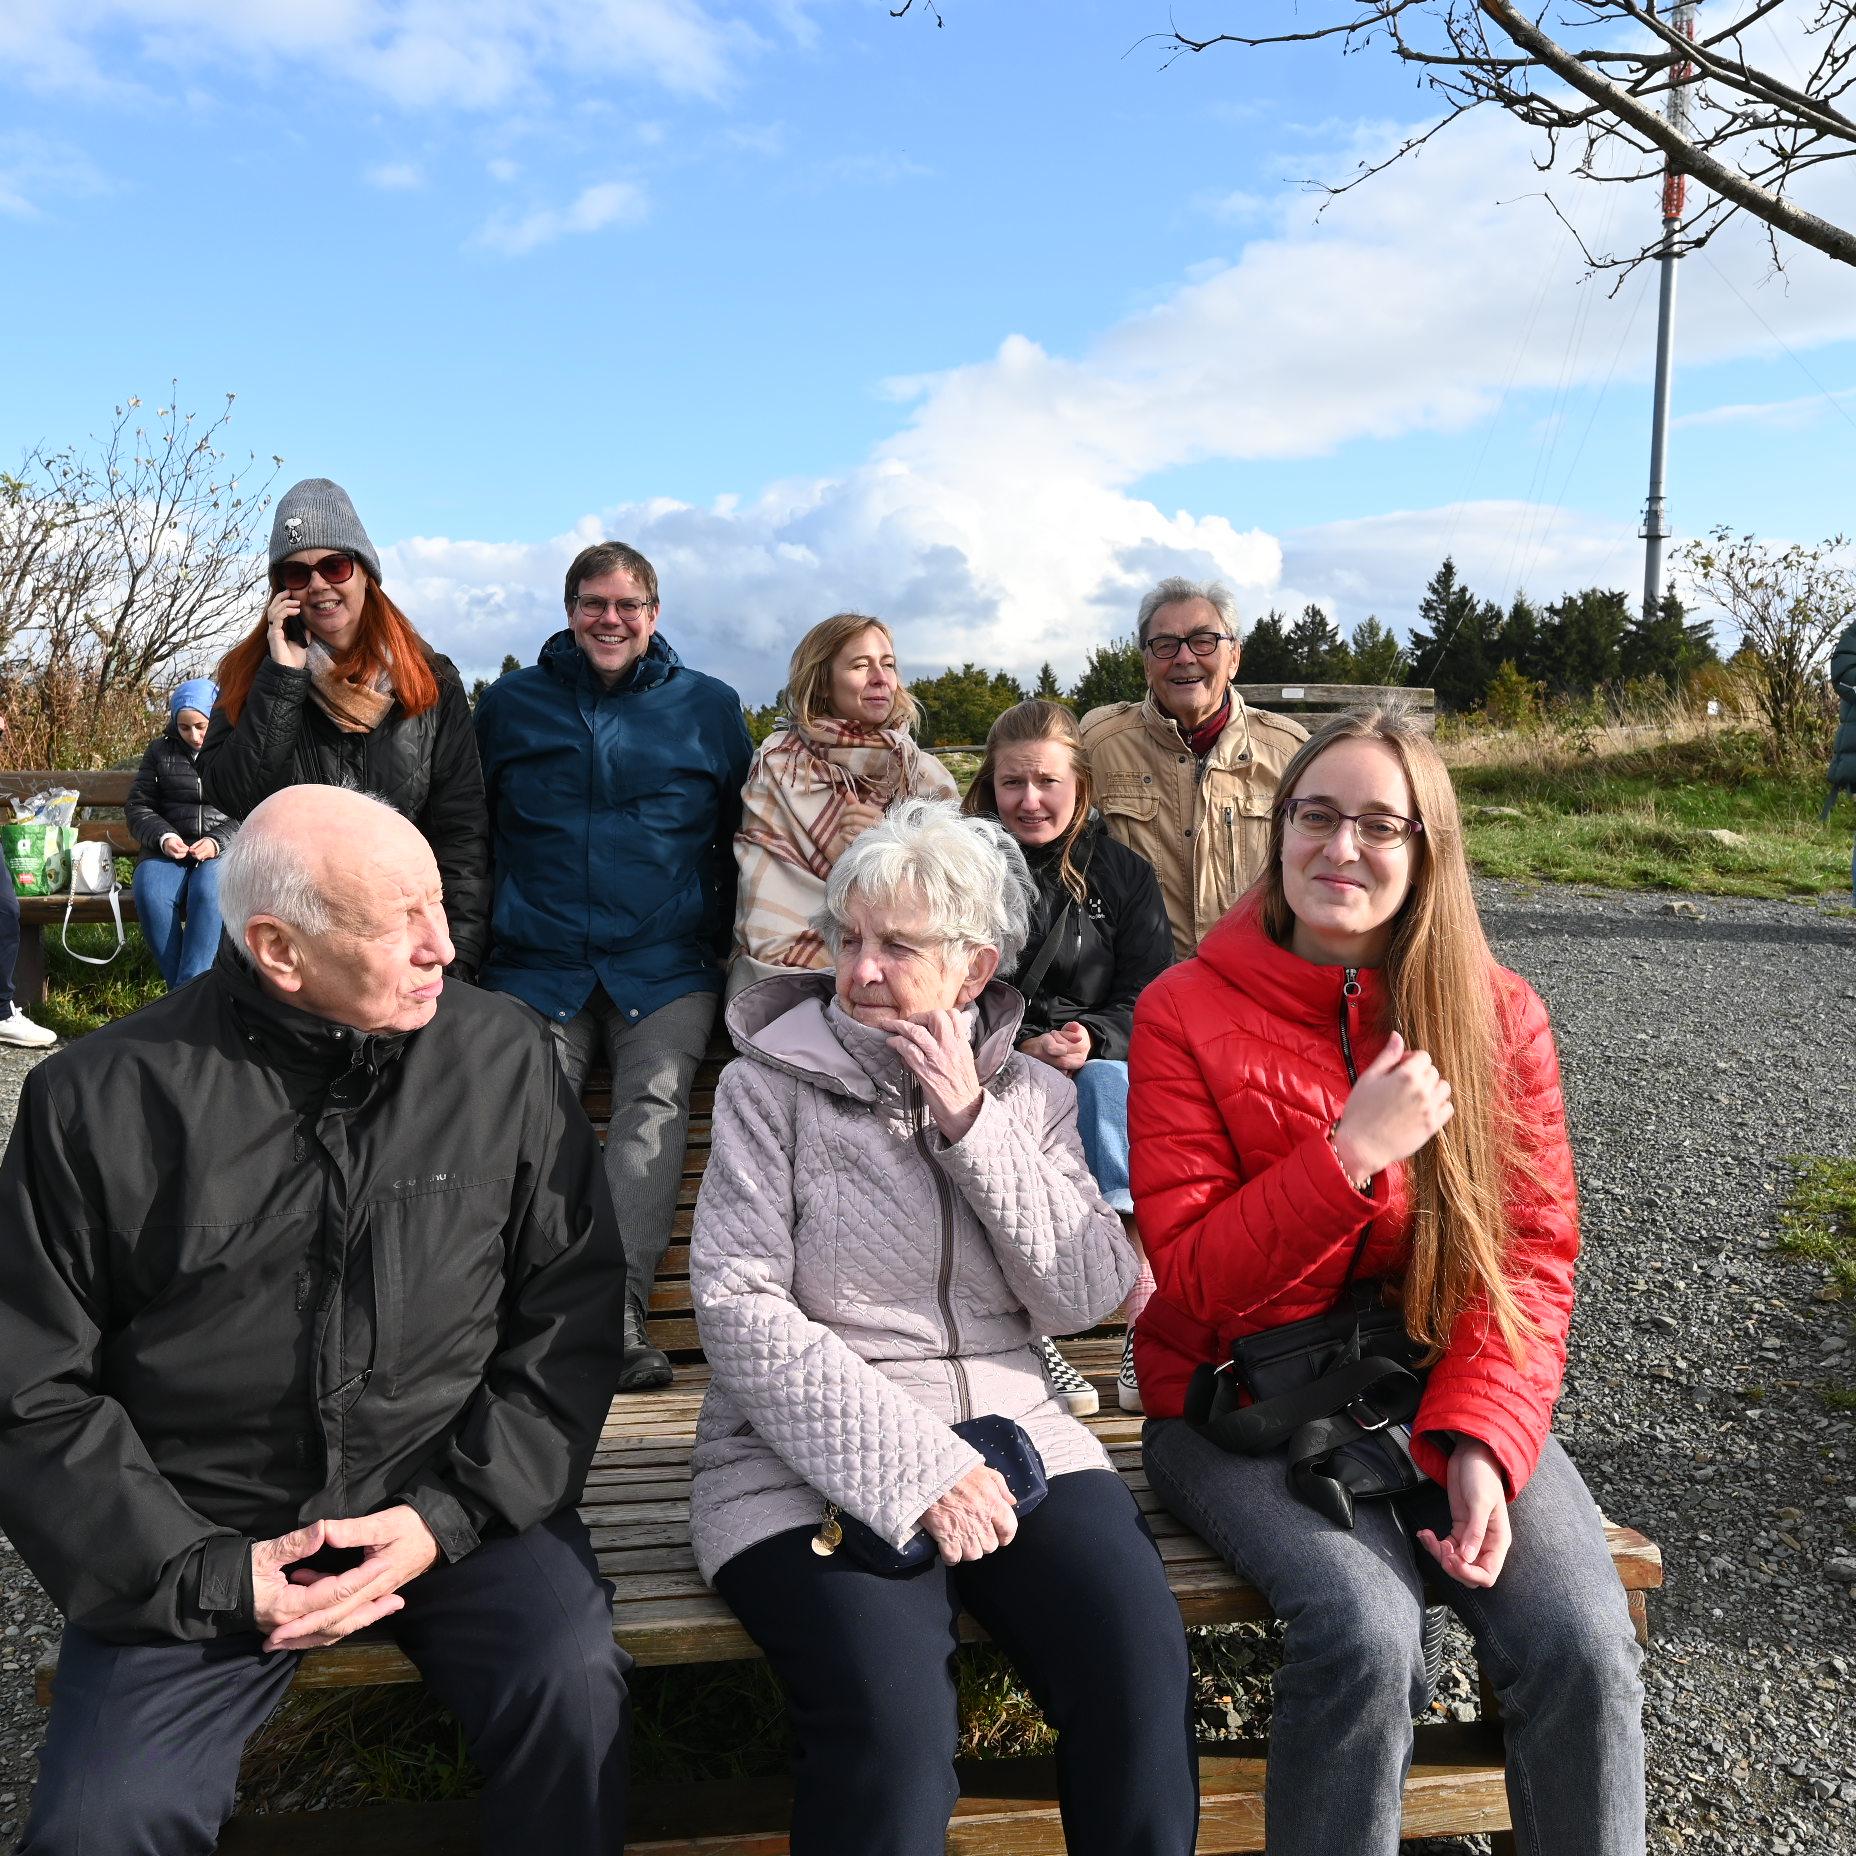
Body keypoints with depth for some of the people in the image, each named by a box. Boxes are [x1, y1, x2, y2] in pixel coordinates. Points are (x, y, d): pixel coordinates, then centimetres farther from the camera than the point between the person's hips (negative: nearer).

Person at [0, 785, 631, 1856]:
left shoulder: (504, 1057, -4)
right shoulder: (99, 1103, -6)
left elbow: (571, 1308, 0)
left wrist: (451, 1513, -10)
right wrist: (201, 1571, -9)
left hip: (452, 1498, 0)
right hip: (201, 1541, 0)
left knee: (573, 1684, -23)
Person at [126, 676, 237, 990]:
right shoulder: (160, 750, 15)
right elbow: (137, 805, 15)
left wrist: (218, 841, -15)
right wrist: (163, 837, -6)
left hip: (224, 850, -2)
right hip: (167, 852, 3)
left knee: (209, 891, -37)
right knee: (150, 893, -31)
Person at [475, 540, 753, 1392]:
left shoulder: (710, 707, 13)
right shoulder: (509, 704, 14)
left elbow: (744, 836, 18)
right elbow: (470, 834, 22)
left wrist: (724, 945, 10)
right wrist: (474, 945, 14)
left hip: (666, 967, -1)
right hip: (538, 964, 2)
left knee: (656, 1099, -24)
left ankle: (621, 1305, -27)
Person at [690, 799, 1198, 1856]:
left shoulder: (1033, 1096, 10)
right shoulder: (771, 1084, 1)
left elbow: (1087, 1300, 0)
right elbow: (740, 1310, -8)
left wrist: (971, 1125, -10)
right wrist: (916, 1466, -16)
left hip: (1011, 1433, 3)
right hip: (814, 1461, -2)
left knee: (1142, 1662, -23)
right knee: (896, 1719, -28)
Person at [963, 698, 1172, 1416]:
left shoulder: (1123, 873, 10)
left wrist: (1091, 1039, -21)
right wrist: (1022, 1050, -21)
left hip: (1097, 1063, 1)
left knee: (1108, 1083, -34)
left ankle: (1149, 1329, -37)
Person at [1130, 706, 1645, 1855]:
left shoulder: (1497, 1012, 0)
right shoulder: (1187, 1012, -9)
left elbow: (1534, 1253, -1)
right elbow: (1192, 1280, -11)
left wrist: (1480, 1438, -16)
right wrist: (1353, 1154, -24)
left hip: (1443, 1395, 3)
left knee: (1585, 1644, -20)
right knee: (1368, 1630, -27)